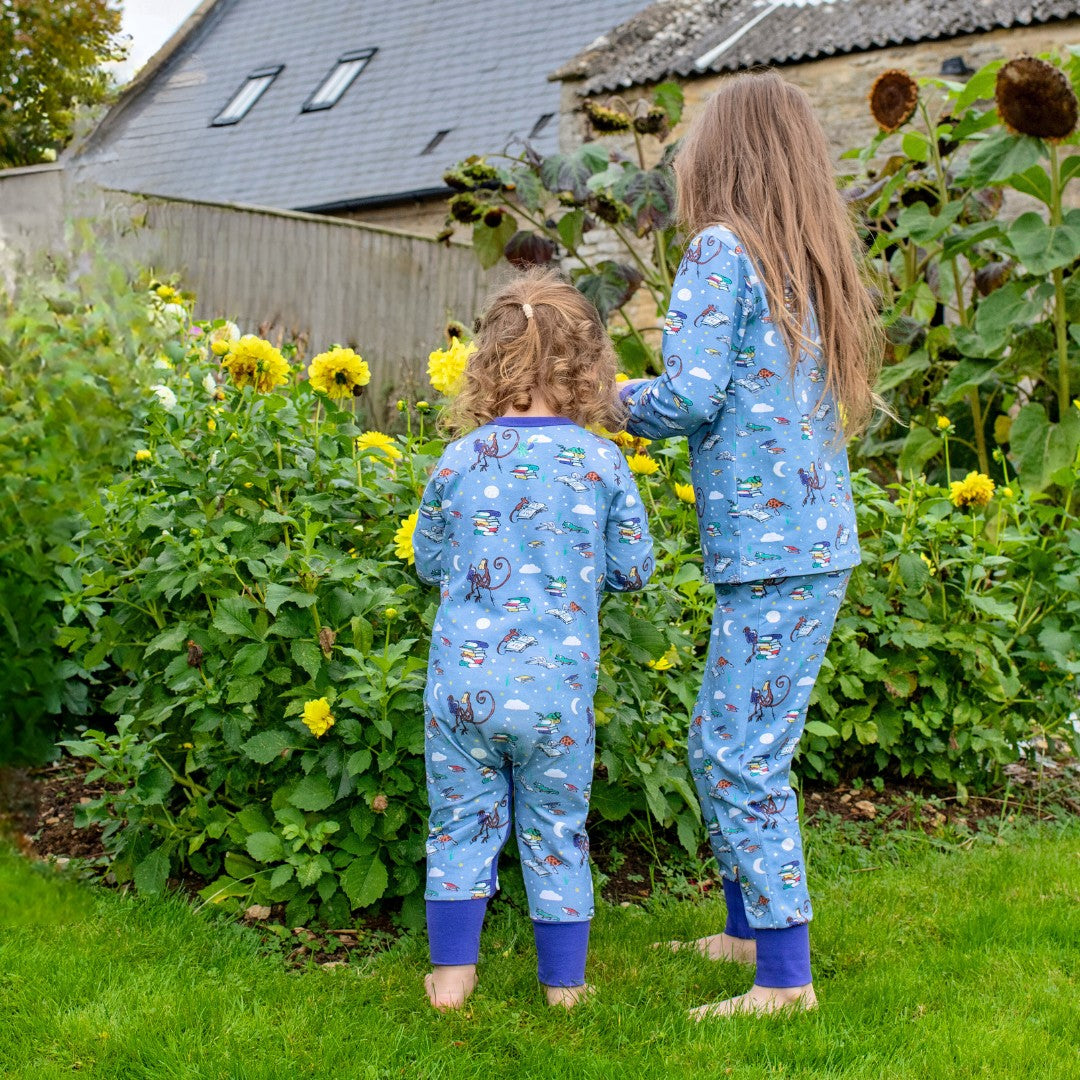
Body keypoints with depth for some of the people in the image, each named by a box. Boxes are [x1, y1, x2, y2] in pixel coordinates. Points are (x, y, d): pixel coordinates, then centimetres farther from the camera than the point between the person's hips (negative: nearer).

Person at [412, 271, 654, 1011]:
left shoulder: (459, 460, -1)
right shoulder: (602, 462, -5)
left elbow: (429, 561, 11)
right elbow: (633, 569, 3)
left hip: (464, 679, 1)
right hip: (556, 686, 0)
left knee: (461, 824, 13)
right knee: (557, 832, 13)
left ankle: (452, 973, 17)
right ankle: (563, 981, 23)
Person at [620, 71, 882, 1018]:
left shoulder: (722, 248, -9)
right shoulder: (818, 264, 14)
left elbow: (691, 396, -17)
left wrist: (619, 401, 2)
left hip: (770, 552, -9)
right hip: (819, 544, 9)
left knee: (744, 761, -3)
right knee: (719, 747, 18)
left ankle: (785, 978, 3)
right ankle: (747, 930, 28)